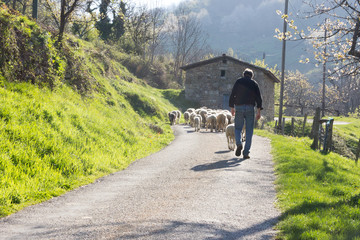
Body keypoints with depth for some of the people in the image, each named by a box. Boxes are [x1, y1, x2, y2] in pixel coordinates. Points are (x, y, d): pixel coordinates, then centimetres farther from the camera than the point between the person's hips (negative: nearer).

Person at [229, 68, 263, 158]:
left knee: (238, 128, 11)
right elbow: (258, 98, 1)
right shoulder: (254, 83, 8)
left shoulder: (238, 81, 8)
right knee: (249, 131, 4)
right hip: (250, 108, 0)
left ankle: (239, 143, -18)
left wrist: (232, 107, 13)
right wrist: (259, 111, 1)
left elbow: (232, 95, 5)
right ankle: (246, 152, -1)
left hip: (239, 108, 0)